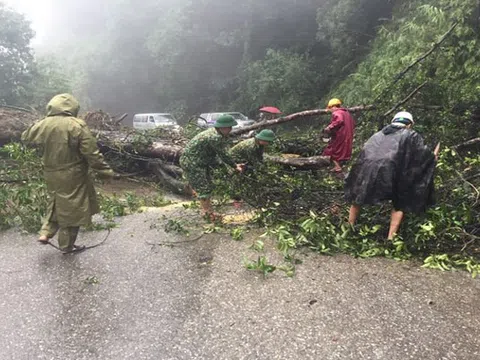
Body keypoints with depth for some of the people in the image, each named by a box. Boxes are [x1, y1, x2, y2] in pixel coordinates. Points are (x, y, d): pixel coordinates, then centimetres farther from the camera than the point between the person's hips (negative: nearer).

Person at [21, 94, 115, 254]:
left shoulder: (43, 124, -2)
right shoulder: (77, 125, -17)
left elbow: (26, 138, 17)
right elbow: (92, 153, -18)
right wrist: (106, 170, -8)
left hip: (51, 174, 5)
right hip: (72, 176, -5)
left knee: (57, 203, 28)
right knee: (71, 209, 8)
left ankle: (45, 233, 24)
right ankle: (67, 245, 19)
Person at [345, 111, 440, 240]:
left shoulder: (379, 133, 28)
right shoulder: (410, 136, 18)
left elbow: (365, 151, 28)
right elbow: (424, 155, 15)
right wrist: (433, 156, 36)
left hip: (366, 168, 4)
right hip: (389, 171, -3)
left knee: (357, 199, 25)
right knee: (399, 205, 18)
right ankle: (390, 238, 13)